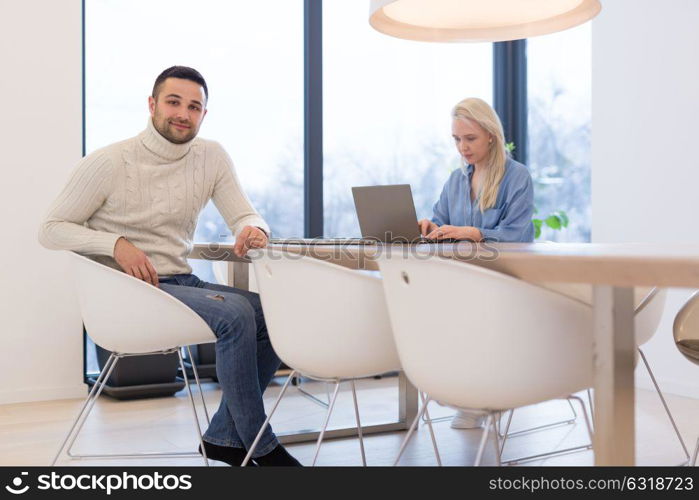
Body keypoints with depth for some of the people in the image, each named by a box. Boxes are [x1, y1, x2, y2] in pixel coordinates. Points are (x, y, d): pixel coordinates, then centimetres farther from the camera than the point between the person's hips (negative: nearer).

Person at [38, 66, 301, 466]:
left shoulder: (212, 156, 5)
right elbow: (52, 230, -6)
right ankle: (262, 447, -13)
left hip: (181, 282, 6)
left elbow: (245, 216, 3)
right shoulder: (108, 163, -9)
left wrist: (255, 231, -23)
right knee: (234, 313, -28)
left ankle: (224, 436, 1)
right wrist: (116, 244, -24)